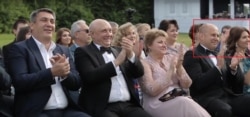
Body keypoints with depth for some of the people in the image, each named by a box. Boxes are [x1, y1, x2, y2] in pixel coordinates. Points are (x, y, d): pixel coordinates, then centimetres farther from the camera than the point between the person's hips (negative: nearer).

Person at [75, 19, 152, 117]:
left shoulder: (118, 50, 19)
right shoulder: (83, 52, 3)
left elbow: (138, 73, 12)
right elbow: (90, 77, -13)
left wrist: (130, 54, -4)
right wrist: (116, 62, -11)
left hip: (129, 105, 5)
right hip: (103, 108, -4)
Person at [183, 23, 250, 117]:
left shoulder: (220, 54, 21)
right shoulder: (192, 55, 1)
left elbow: (238, 83, 18)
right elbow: (197, 83, -13)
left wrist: (233, 68, -2)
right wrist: (218, 67, -18)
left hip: (228, 96, 6)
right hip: (206, 98, -6)